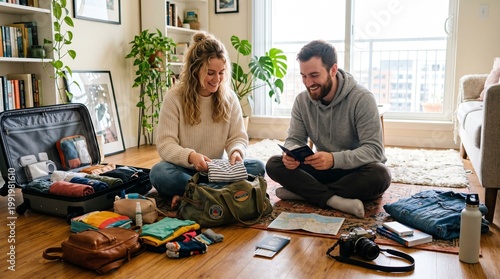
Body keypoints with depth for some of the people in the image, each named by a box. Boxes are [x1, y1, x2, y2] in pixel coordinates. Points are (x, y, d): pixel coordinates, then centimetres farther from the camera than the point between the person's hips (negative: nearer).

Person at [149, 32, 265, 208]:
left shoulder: (229, 98, 1)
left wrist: (236, 151, -26)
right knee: (159, 173, -33)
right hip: (184, 169, -3)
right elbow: (165, 144, -15)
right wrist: (190, 156, -35)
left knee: (257, 168, -21)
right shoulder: (174, 98, -9)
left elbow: (238, 137, 0)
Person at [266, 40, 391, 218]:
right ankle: (336, 201, -32)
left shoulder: (362, 99, -19)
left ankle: (301, 192, -27)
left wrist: (334, 159, -41)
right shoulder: (302, 100, -4)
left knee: (379, 175, -37)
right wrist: (291, 155, -28)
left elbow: (374, 149, -24)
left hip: (356, 171, -3)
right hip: (323, 170, 4)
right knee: (274, 165, -18)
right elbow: (294, 140, -2)